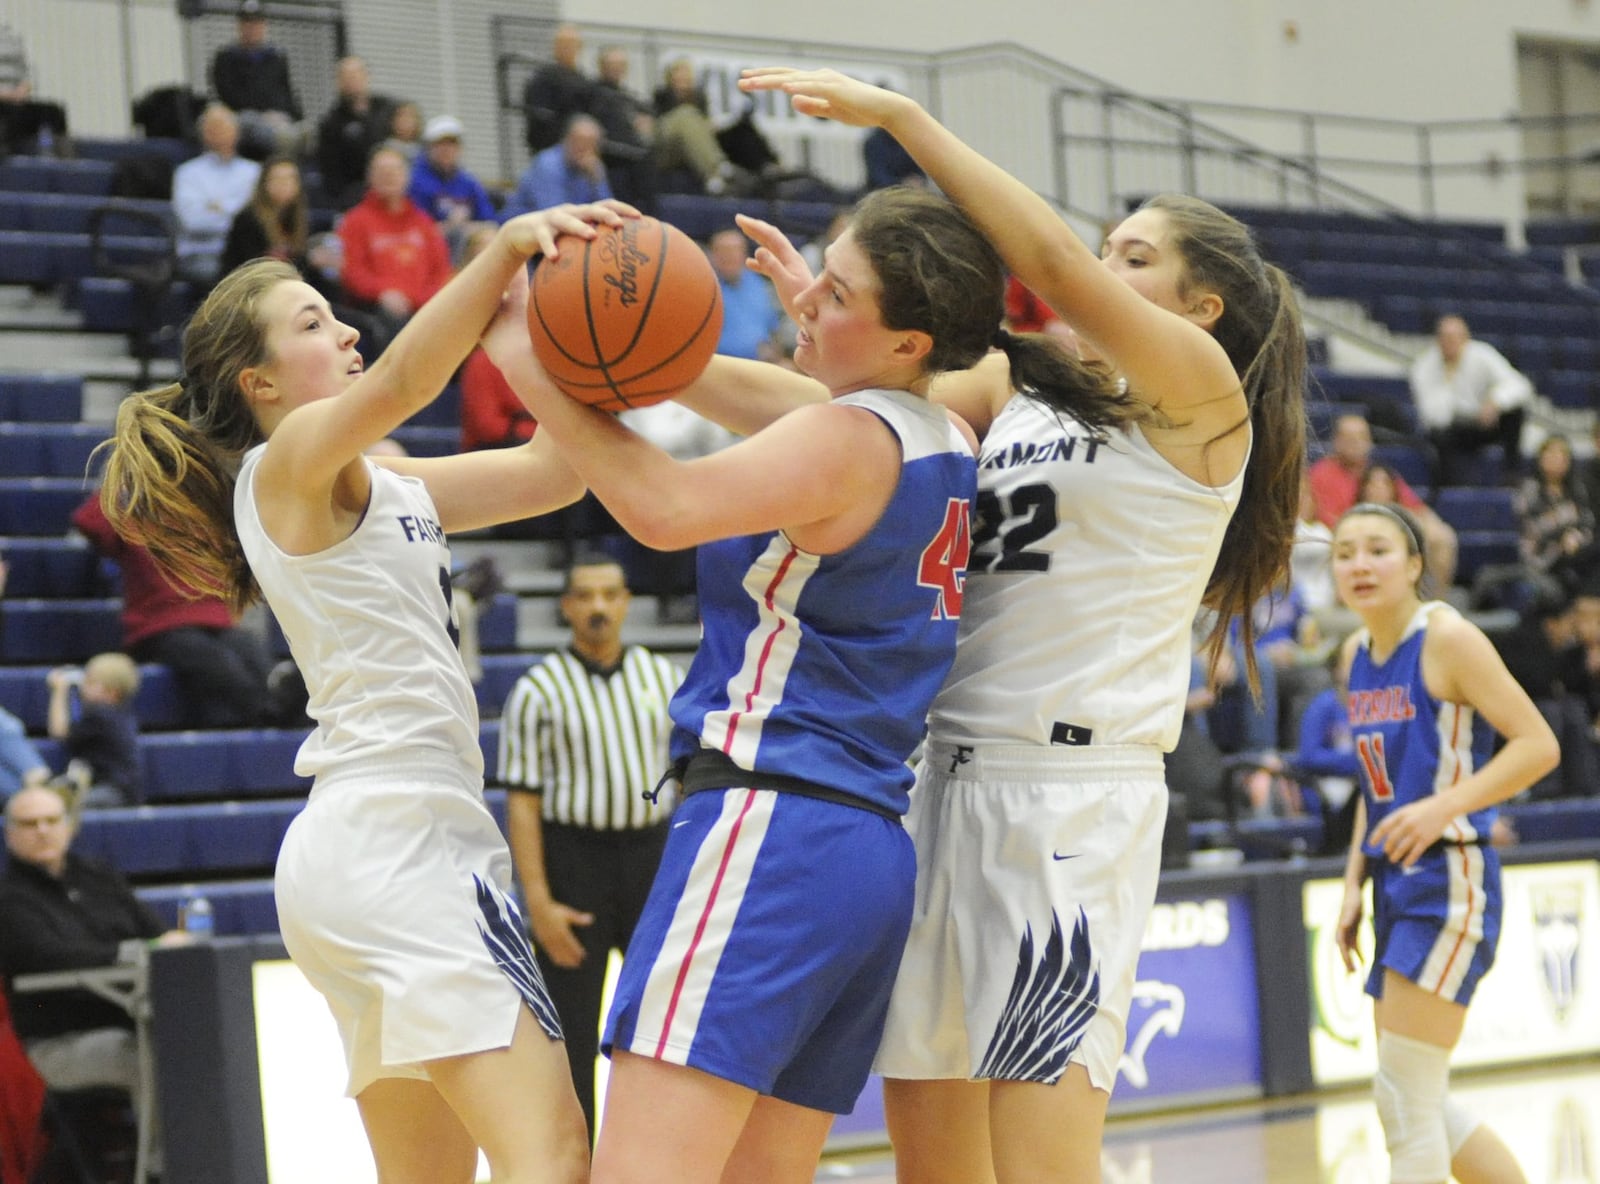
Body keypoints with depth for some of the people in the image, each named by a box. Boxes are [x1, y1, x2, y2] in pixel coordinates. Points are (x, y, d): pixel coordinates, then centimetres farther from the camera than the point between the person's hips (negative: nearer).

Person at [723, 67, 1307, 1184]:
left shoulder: (1202, 397, -3)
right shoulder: (1014, 388, 17)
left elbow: (1054, 265, -15)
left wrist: (901, 115, -14)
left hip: (1074, 790, -7)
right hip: (950, 783, 7)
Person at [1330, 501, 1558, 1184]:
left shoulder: (1447, 639, -11)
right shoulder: (1356, 655, 12)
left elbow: (1538, 745, -15)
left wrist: (1443, 807, -24)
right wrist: (1354, 885, 13)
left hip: (1448, 879, -9)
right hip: (1395, 880, 9)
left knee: (1403, 1099, -10)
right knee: (1419, 1104, 13)